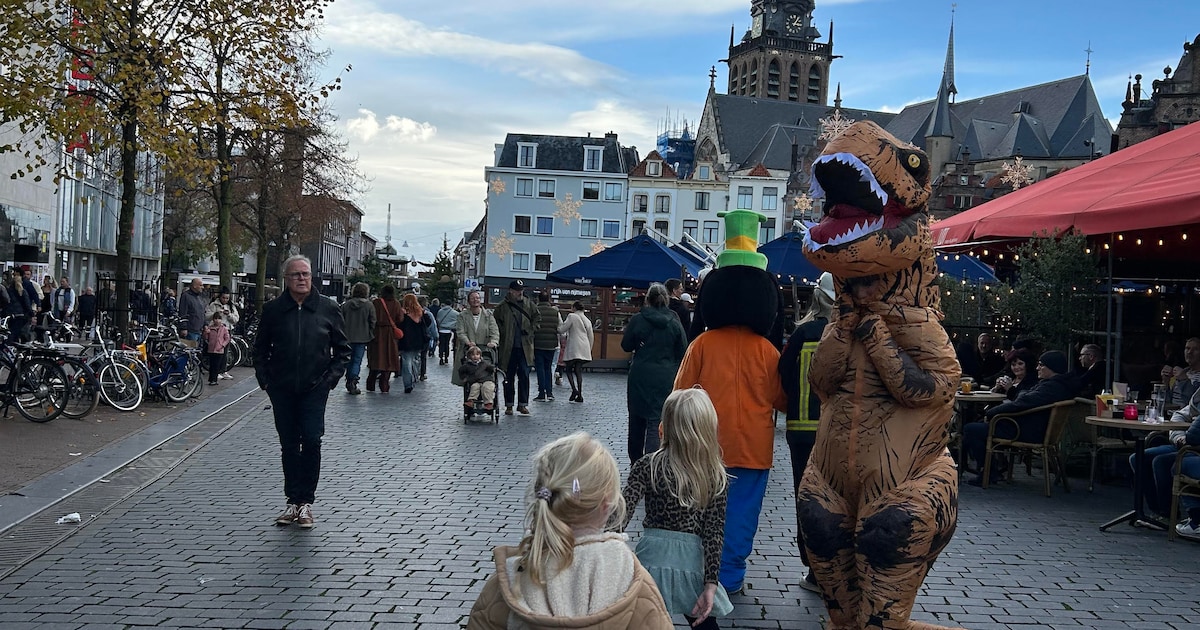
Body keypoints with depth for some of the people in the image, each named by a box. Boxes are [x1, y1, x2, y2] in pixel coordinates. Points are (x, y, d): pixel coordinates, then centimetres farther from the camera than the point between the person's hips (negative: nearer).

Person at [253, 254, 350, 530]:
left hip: (314, 388, -2)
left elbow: (342, 349, 8)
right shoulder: (272, 310, 4)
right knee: (288, 445, 8)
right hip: (282, 390, 2)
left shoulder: (328, 309, 1)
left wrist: (331, 378, -3)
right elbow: (260, 349, 13)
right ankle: (293, 502, 17)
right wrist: (265, 379, 2)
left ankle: (306, 502, 3)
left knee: (311, 441, -8)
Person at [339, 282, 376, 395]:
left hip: (348, 337, 3)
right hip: (362, 338, -3)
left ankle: (349, 383, 20)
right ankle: (353, 383, -12)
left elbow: (341, 321, 6)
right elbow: (373, 322, -5)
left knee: (349, 360, 15)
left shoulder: (346, 304, 2)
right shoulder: (369, 305, -5)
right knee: (357, 361, 0)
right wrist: (371, 336, 7)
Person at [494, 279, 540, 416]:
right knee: (509, 377, 6)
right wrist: (503, 334, -2)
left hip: (525, 347, 1)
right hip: (508, 348, -1)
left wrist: (531, 330, 7)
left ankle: (523, 404, 5)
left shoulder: (529, 304, 5)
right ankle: (509, 405, 14)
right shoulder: (503, 306, -2)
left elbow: (536, 317, 18)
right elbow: (495, 322, 5)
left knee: (524, 376, -2)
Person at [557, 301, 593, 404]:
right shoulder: (587, 320, 17)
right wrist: (589, 350, 25)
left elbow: (562, 329, -7)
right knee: (578, 371, 7)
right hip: (584, 349, 6)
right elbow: (591, 337, 19)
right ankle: (579, 395, 3)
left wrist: (559, 324, 13)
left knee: (568, 369, 4)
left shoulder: (572, 316, -3)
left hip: (573, 348, -6)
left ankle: (574, 390, -15)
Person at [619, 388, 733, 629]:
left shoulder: (648, 466, -8)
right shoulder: (716, 475, -2)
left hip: (652, 559, -2)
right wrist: (711, 584, -3)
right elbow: (714, 533, -4)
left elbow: (622, 512, -15)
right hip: (692, 564, 2)